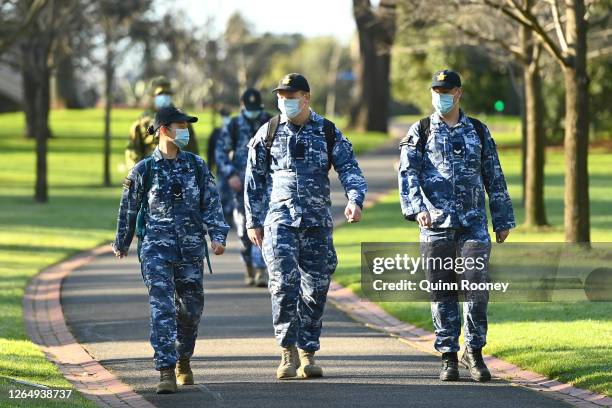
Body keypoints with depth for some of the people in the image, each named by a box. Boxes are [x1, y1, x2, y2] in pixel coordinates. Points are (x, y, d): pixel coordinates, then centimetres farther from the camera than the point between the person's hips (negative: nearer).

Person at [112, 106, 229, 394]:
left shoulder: (196, 166, 6)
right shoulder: (143, 170, 0)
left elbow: (211, 203, 4)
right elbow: (128, 209, 10)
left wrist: (218, 236, -9)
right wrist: (121, 244, 18)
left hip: (191, 248, 3)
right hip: (156, 248, -3)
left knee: (191, 308, 11)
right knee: (162, 308, -13)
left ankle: (183, 359, 35)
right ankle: (166, 372, -16)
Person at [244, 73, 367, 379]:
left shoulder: (329, 133, 6)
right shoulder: (268, 133, 7)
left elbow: (349, 169, -1)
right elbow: (254, 180, 12)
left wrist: (355, 200, -20)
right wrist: (253, 222, 8)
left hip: (318, 223, 1)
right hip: (279, 219, -1)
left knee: (315, 288, 4)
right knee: (284, 283, -16)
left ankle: (307, 354, 14)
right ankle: (288, 352, -12)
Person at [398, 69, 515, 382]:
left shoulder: (478, 131, 12)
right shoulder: (420, 132, 6)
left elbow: (494, 178, 15)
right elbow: (407, 174, -5)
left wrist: (503, 220, 14)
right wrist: (417, 207, -21)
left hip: (473, 224, 1)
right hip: (436, 226, -1)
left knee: (477, 286, -9)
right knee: (442, 295, 2)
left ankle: (474, 353, 4)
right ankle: (449, 358, 9)